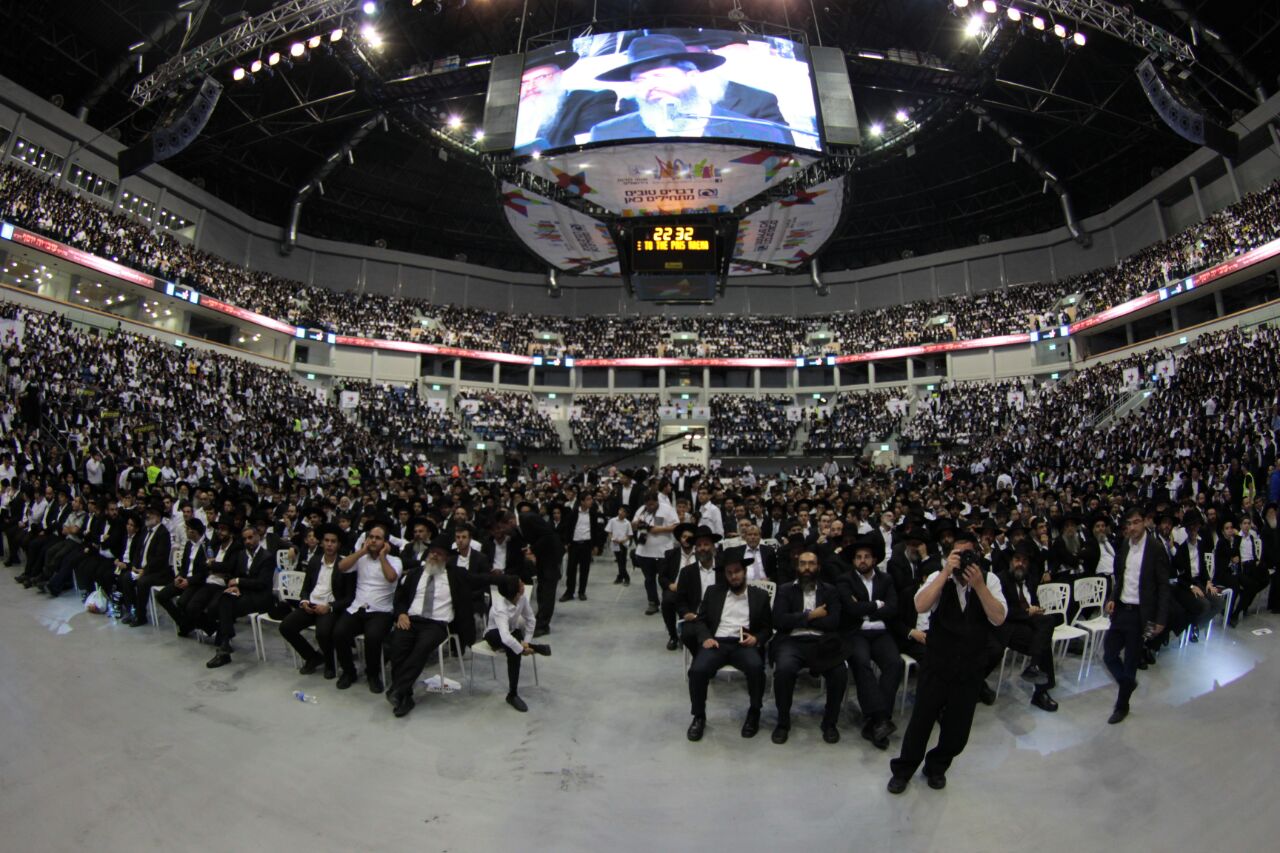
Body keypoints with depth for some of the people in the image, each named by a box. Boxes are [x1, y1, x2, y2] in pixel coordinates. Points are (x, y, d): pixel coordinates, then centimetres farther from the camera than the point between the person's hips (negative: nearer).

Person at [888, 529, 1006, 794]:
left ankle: (937, 767, 40)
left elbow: (998, 618, -14)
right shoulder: (939, 576, -8)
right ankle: (902, 769, 26)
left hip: (971, 667, 2)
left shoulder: (989, 579, -3)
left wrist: (978, 585, -25)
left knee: (958, 725, 13)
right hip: (937, 663, -2)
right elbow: (920, 606, -24)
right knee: (922, 718, 5)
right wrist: (946, 572, -27)